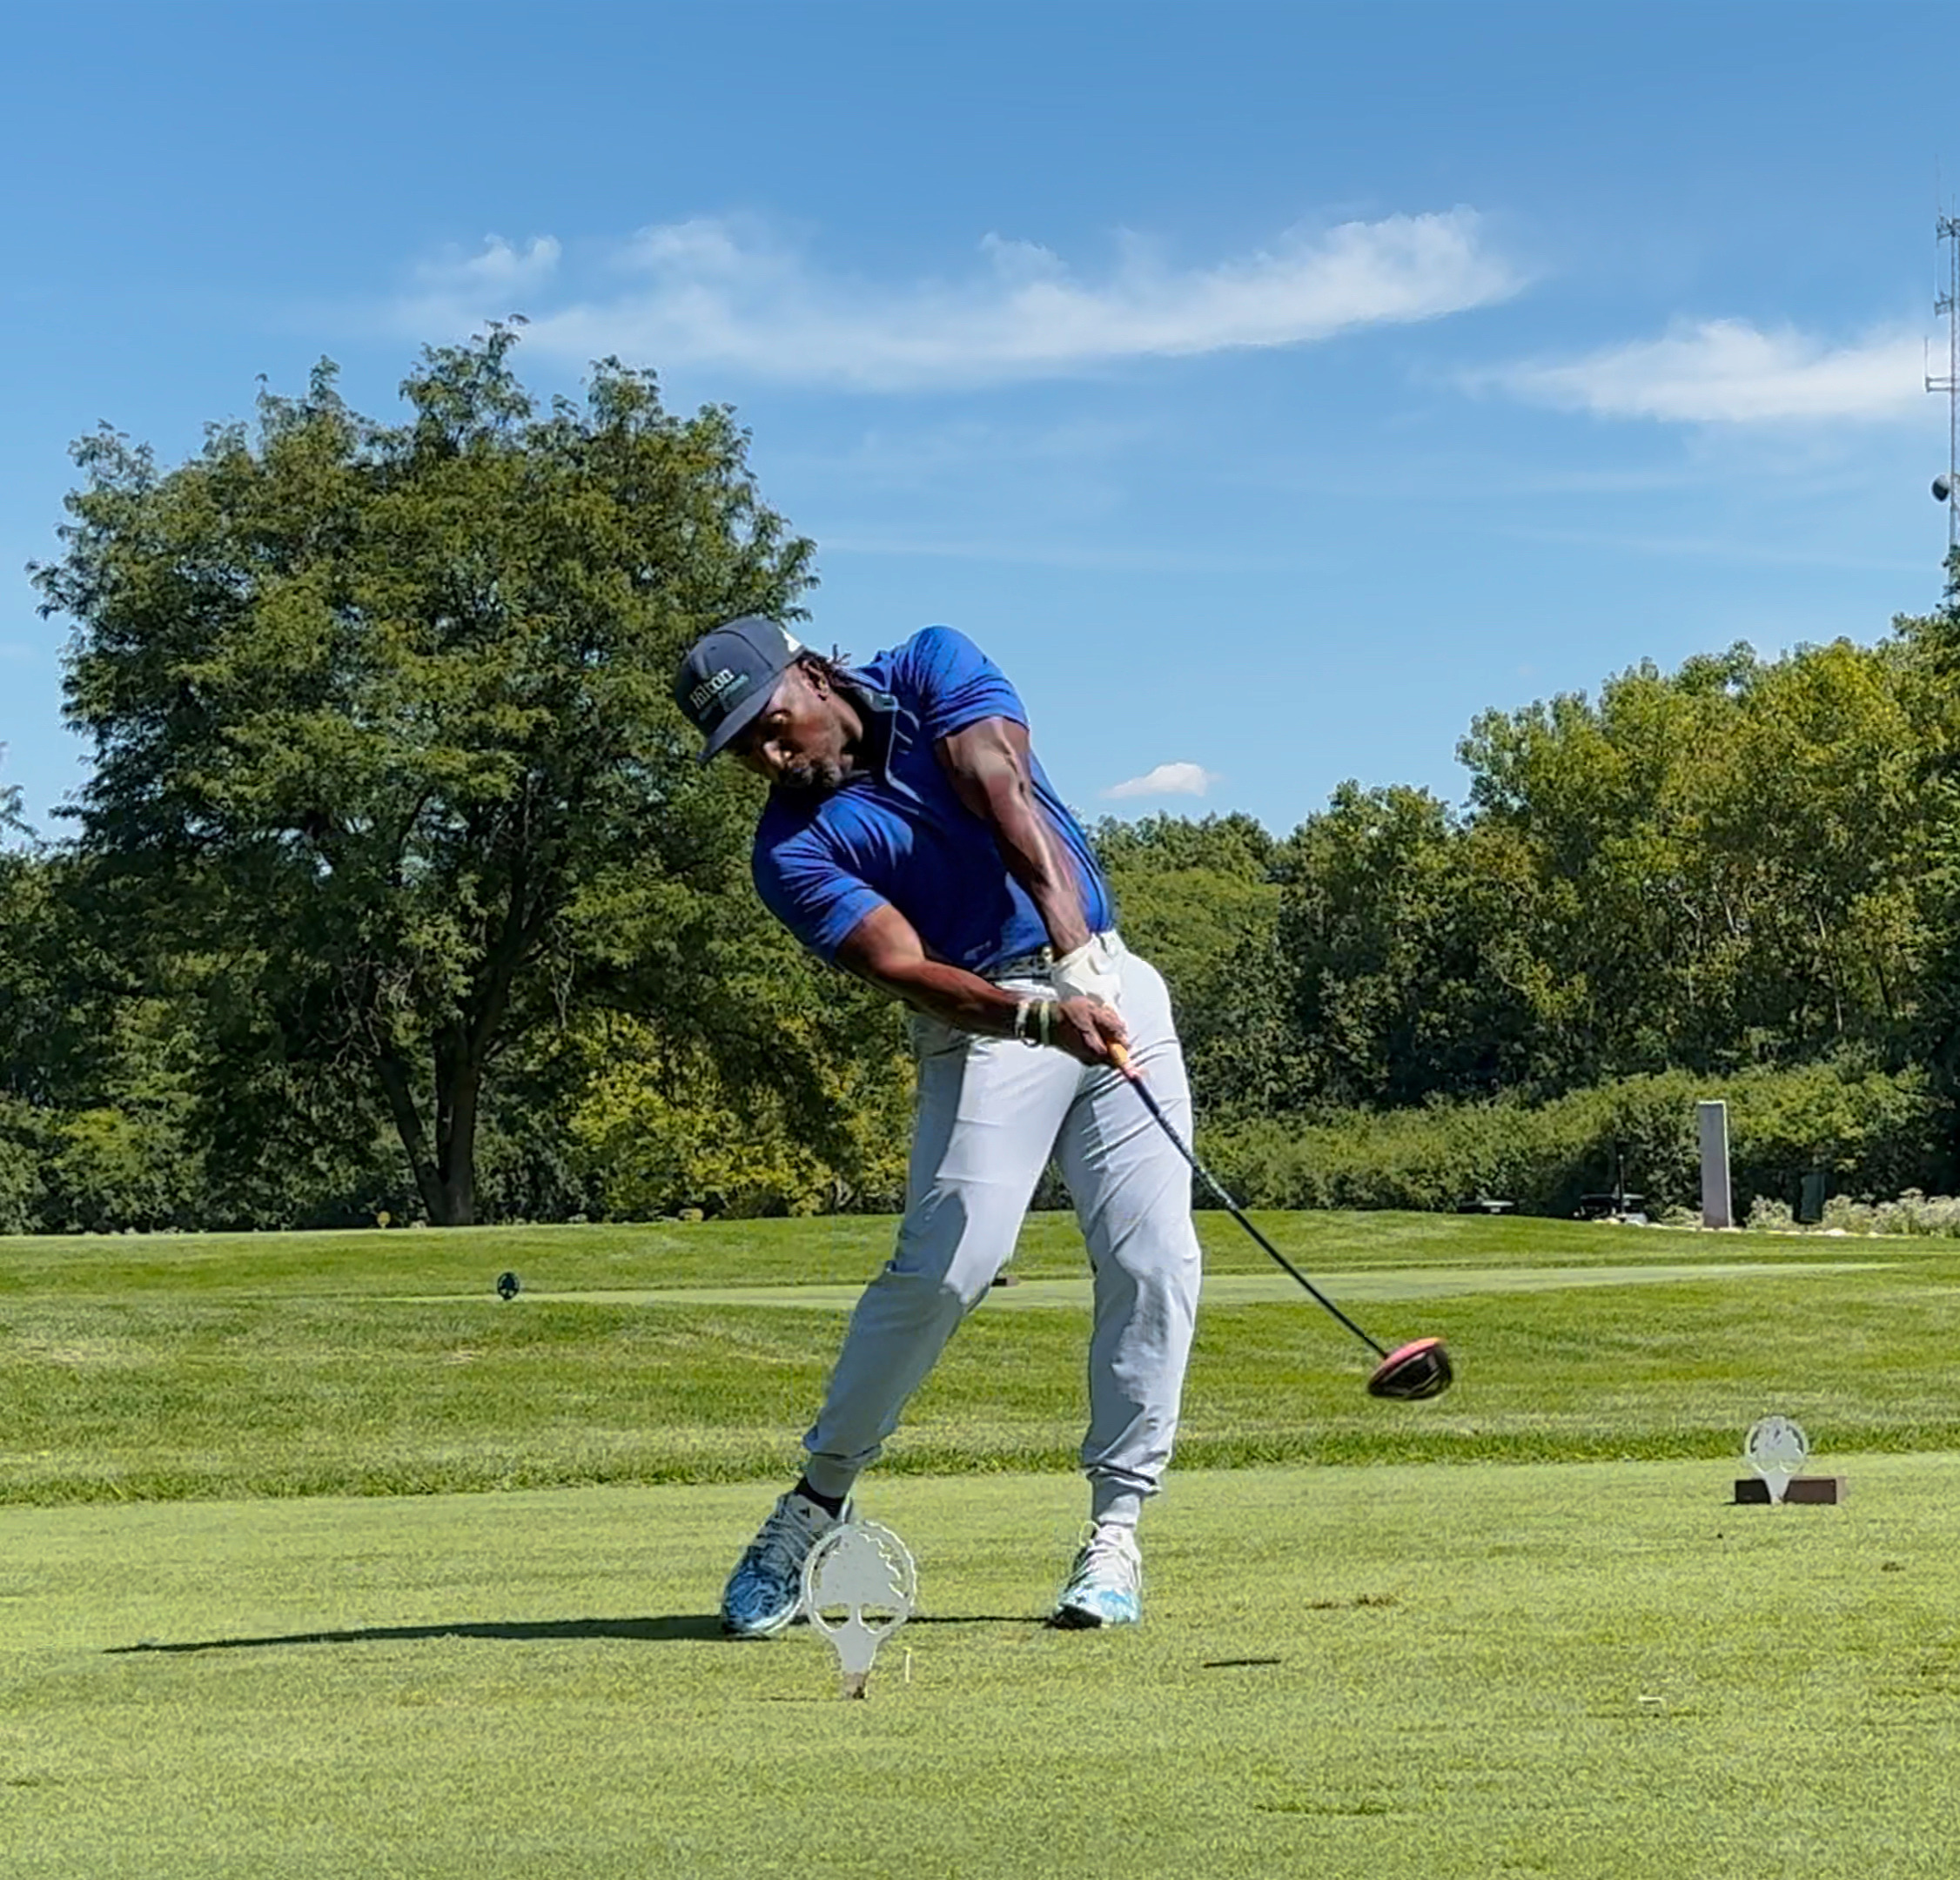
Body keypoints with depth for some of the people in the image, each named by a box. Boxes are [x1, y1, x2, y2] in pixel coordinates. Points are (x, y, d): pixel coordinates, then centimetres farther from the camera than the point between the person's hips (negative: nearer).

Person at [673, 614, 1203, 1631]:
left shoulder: (934, 669, 0)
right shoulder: (793, 849, -7)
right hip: (985, 1024, -2)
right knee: (948, 1261, -19)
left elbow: (1010, 801, -16)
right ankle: (816, 1501, -3)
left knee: (1154, 1260, -8)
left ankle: (1114, 1530, -1)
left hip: (1111, 984, 3)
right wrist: (1042, 1012, -37)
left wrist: (1076, 952, -31)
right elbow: (904, 968, -20)